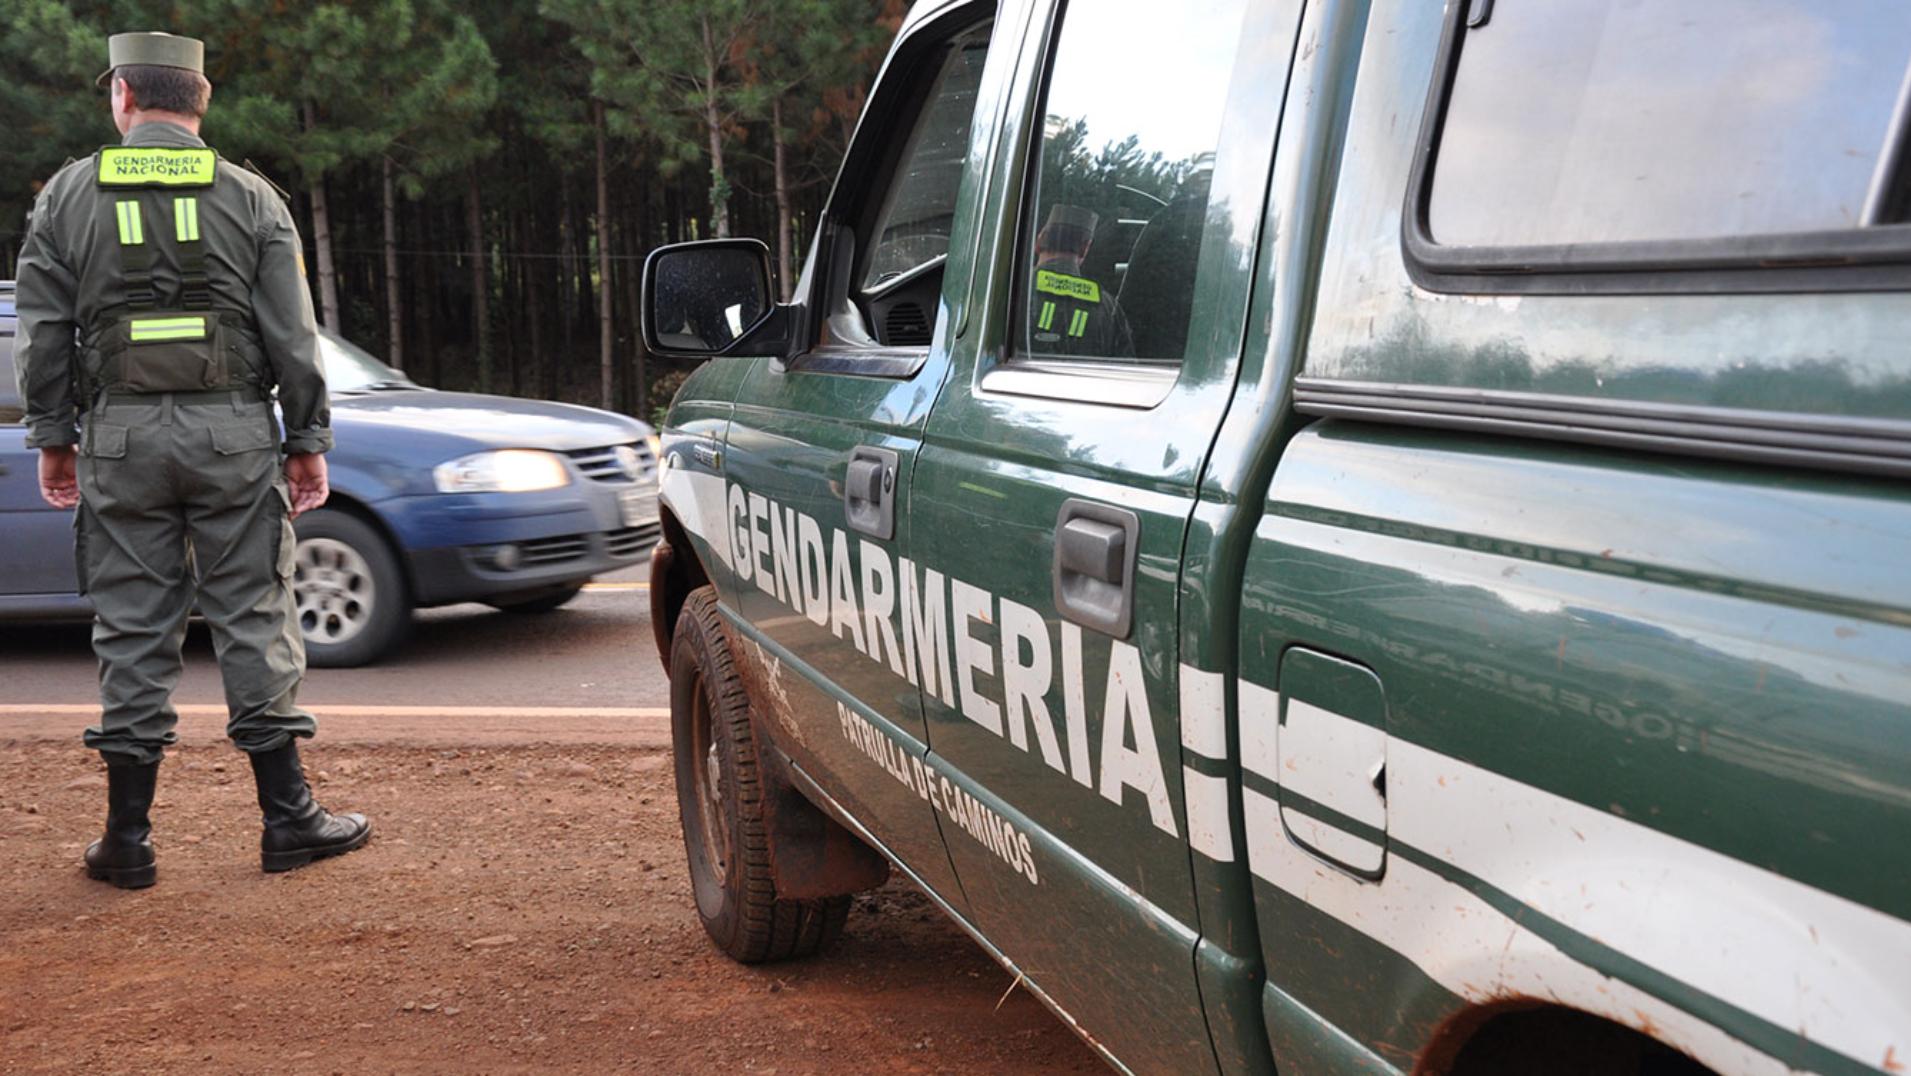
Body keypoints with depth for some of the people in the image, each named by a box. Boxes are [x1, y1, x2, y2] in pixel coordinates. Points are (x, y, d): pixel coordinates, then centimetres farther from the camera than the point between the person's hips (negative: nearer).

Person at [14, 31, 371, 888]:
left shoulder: (67, 195, 4)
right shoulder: (251, 199, 2)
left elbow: (43, 330, 4)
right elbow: (292, 334, 0)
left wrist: (52, 436, 12)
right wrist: (308, 441, 5)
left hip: (120, 433, 1)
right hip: (233, 431, 0)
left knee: (132, 631, 5)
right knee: (253, 620, 5)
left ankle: (128, 839, 10)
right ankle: (288, 819, 8)